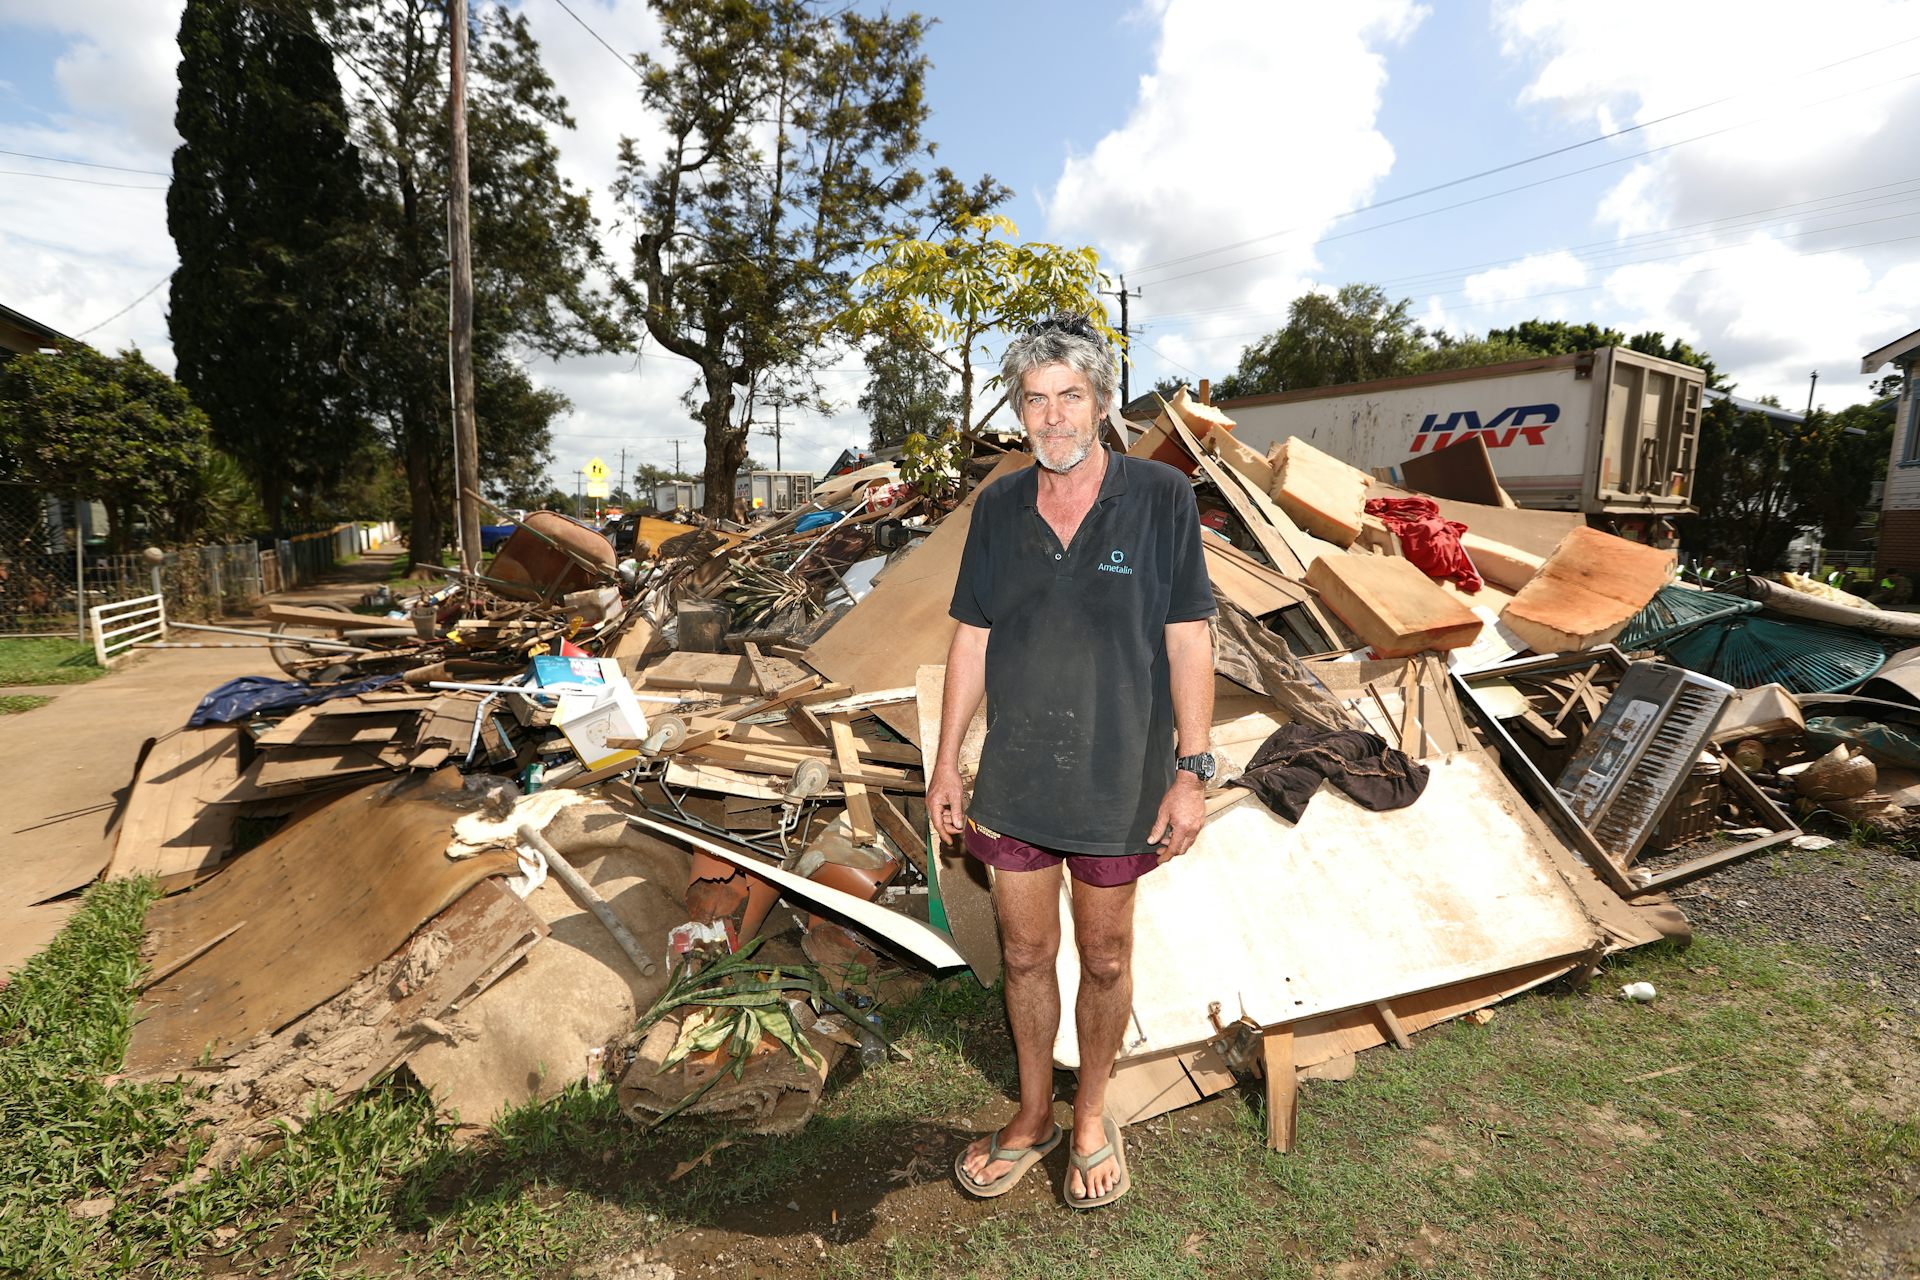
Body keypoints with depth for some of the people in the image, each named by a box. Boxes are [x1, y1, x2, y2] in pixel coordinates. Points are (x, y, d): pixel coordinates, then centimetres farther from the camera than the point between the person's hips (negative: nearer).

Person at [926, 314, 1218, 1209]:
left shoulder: (1160, 498, -9)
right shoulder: (998, 507, 1)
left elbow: (1188, 639, -8)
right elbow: (972, 637, 5)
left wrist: (1191, 770, -11)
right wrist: (946, 761, 5)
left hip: (1116, 784, -2)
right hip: (1014, 782, 3)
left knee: (1104, 960, 15)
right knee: (1025, 954, 16)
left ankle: (1092, 1116, 40)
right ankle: (1033, 1115, 39)